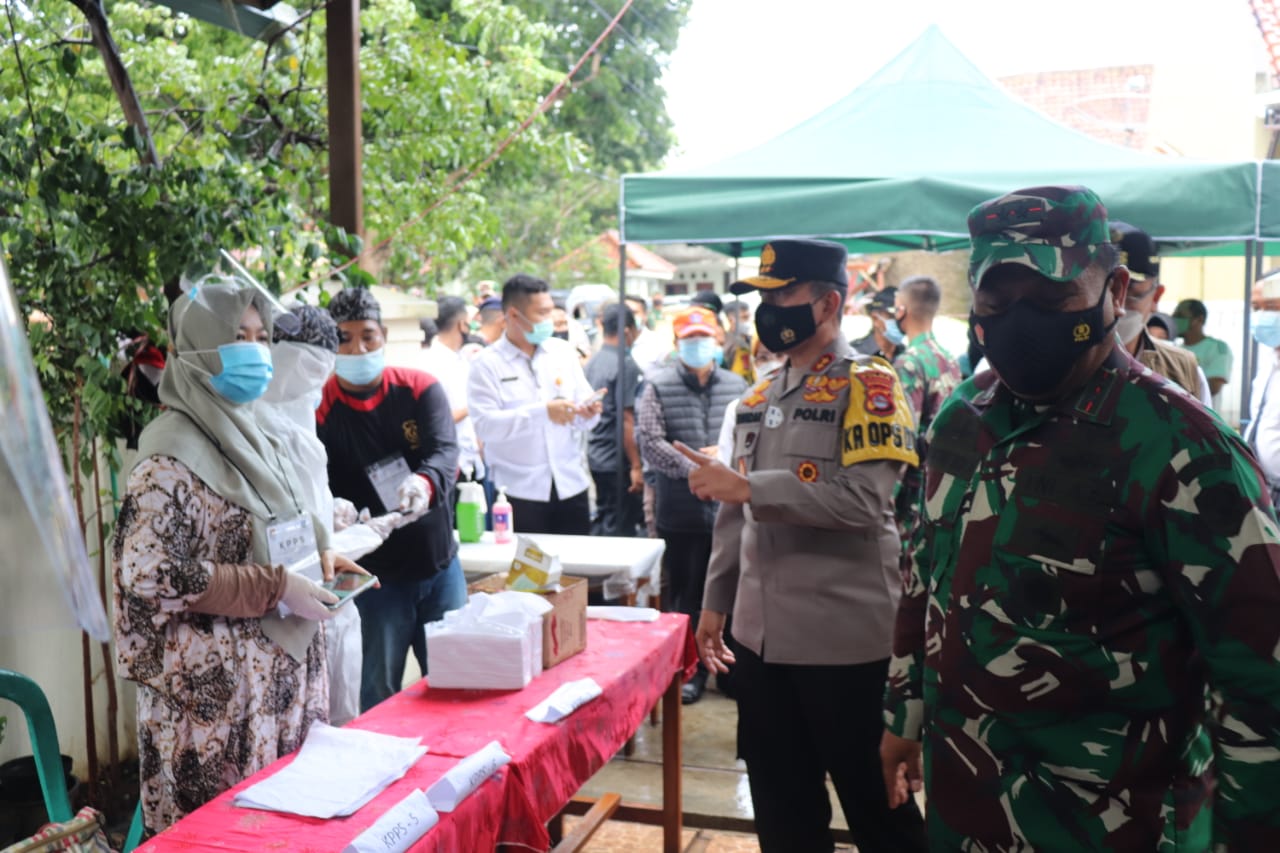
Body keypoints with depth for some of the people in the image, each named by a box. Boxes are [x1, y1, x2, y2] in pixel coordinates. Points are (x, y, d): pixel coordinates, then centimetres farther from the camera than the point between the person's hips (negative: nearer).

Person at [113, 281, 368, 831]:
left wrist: (319, 557, 2)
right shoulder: (172, 455, -15)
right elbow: (152, 576, -20)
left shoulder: (249, 438, 11)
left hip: (281, 670, 8)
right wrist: (276, 589, -21)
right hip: (217, 685, -8)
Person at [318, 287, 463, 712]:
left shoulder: (422, 389, -3)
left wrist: (425, 483, -41)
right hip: (377, 572, -2)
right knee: (381, 688, 8)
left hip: (439, 562, 2)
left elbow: (444, 451, -18)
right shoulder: (321, 410, -7)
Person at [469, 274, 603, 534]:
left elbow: (582, 422, 12)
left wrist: (588, 413, -12)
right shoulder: (487, 364, -2)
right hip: (519, 491, -4)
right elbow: (485, 425, -15)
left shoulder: (564, 352, 10)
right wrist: (543, 412, -21)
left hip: (571, 485, 4)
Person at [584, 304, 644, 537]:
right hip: (617, 460, -8)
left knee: (602, 521, 18)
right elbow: (626, 419, -19)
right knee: (620, 526, 1)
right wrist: (636, 466, -16)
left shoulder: (592, 362, 8)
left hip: (595, 456, 8)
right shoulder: (625, 365, -15)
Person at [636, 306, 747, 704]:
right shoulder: (658, 387, 1)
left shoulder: (736, 386, 9)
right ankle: (691, 670, 19)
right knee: (686, 594, 7)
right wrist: (695, 469, -15)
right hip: (680, 511, -2)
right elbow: (650, 442, -10)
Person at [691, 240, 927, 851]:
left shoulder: (868, 386, -9)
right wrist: (715, 602, 15)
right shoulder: (759, 398, 12)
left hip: (845, 638, -7)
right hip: (761, 636, 7)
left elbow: (865, 501, -22)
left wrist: (750, 486, -24)